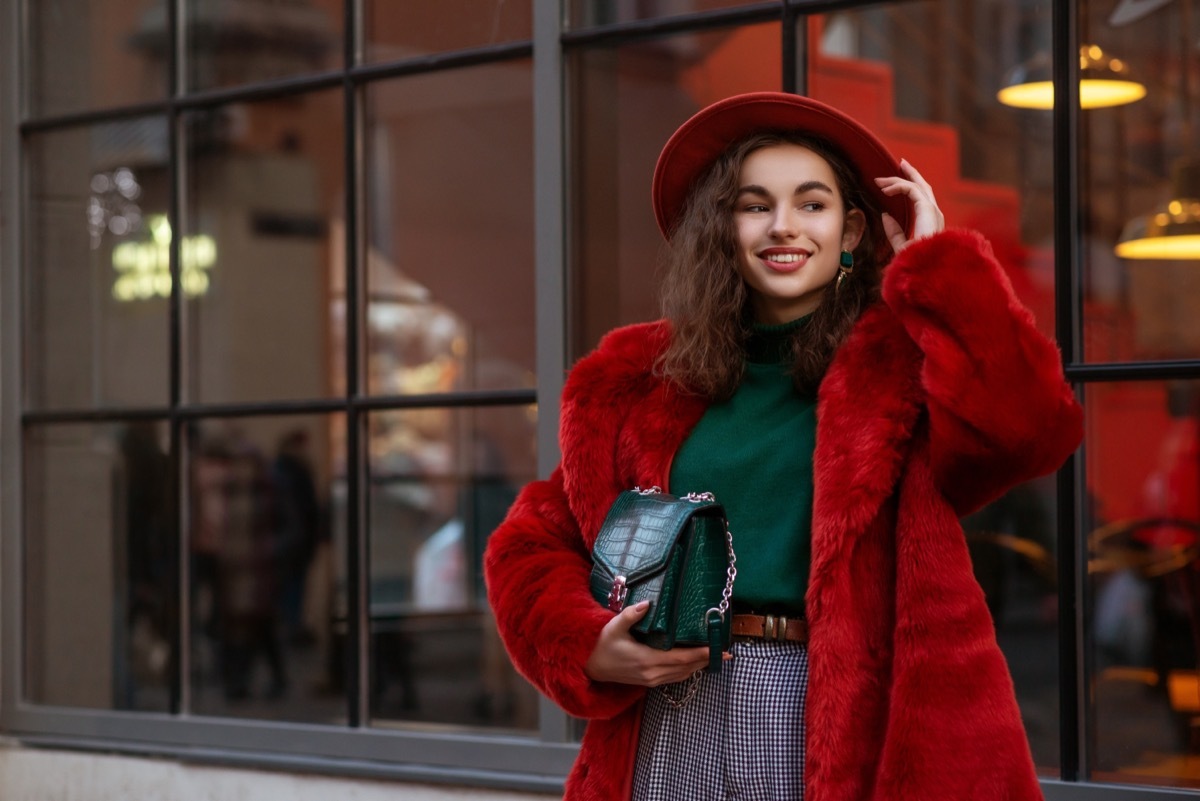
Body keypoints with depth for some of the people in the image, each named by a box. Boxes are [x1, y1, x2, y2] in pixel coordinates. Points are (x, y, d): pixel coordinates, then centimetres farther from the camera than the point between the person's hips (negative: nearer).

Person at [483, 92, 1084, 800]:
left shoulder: (896, 365, 1)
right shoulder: (641, 383, 11)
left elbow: (1027, 427, -19)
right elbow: (535, 543, 15)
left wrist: (935, 264, -8)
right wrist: (592, 650, -5)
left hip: (835, 728, -3)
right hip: (672, 729, 3)